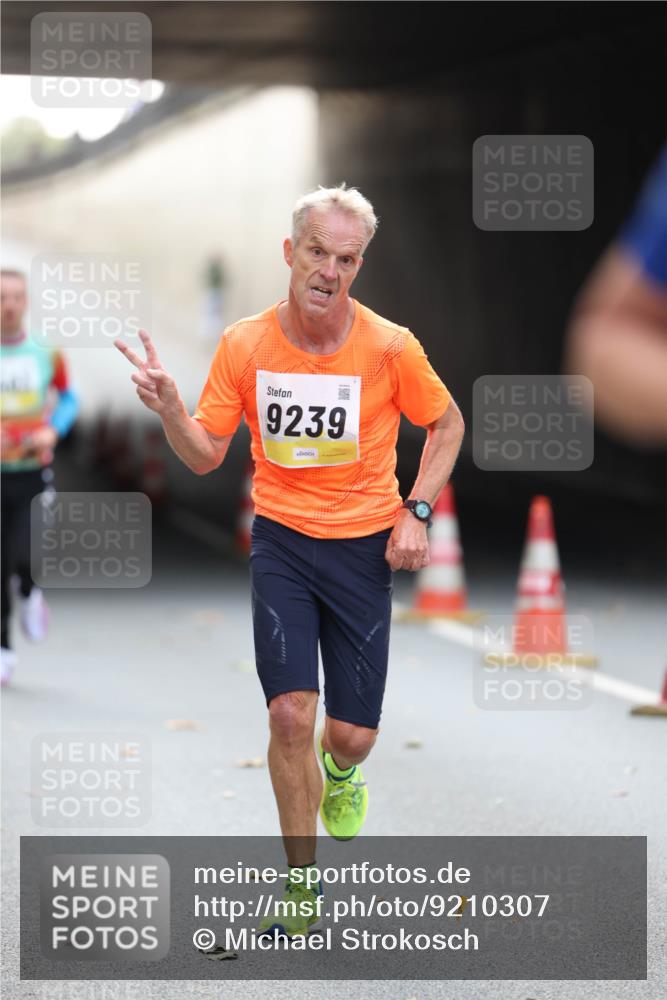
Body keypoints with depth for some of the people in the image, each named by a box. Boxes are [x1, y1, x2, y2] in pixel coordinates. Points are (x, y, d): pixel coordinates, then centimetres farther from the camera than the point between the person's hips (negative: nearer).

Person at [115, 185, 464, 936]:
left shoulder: (389, 347, -12)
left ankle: (339, 773, 43)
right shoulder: (244, 345, -8)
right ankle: (302, 885, 4)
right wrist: (168, 407, -21)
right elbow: (205, 455, -1)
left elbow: (447, 424, 6)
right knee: (290, 713, -13)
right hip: (281, 540, 0)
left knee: (351, 734, 2)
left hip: (364, 548, 0)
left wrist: (416, 511, -5)